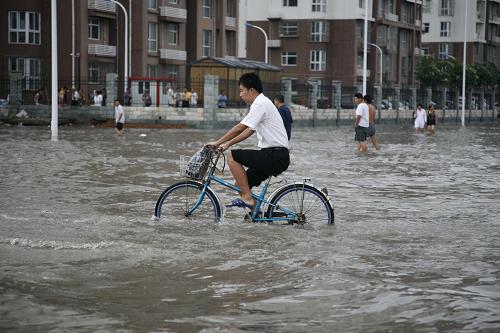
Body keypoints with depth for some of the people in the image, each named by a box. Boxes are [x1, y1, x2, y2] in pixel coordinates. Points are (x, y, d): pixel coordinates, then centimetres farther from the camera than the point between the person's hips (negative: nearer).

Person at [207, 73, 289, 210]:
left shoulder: (261, 104, -13)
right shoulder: (261, 103, 19)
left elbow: (240, 128, -17)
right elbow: (249, 131, 22)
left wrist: (217, 142, -9)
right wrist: (227, 144, 17)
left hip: (274, 157, -10)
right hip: (277, 157, 10)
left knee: (232, 156, -12)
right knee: (241, 184, 11)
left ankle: (247, 197, -10)